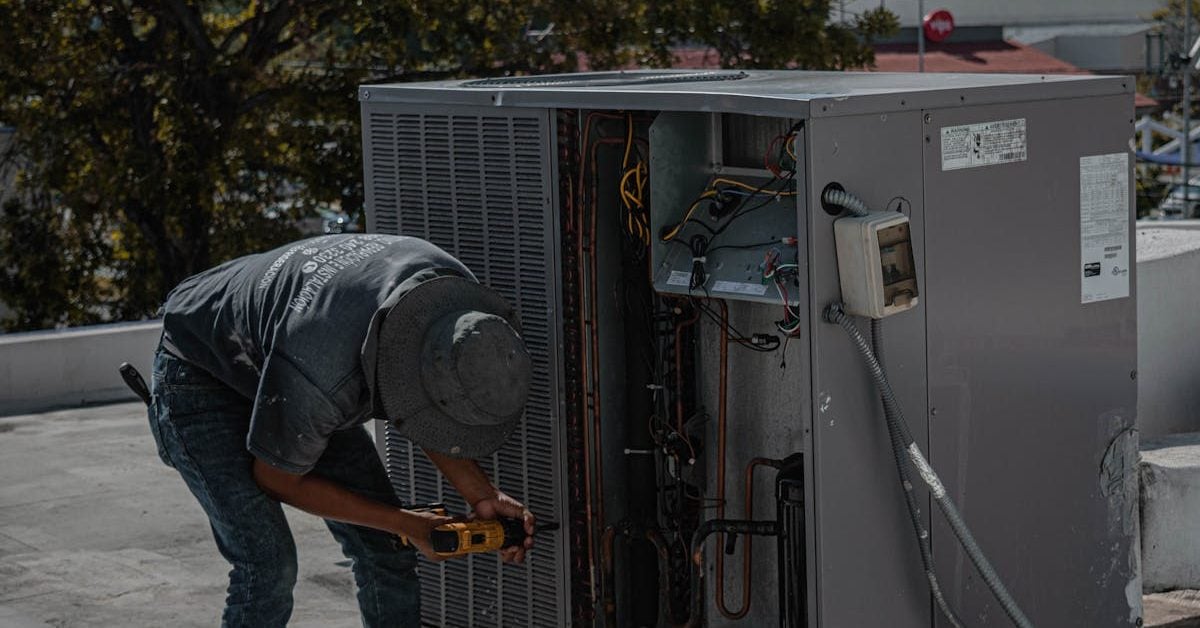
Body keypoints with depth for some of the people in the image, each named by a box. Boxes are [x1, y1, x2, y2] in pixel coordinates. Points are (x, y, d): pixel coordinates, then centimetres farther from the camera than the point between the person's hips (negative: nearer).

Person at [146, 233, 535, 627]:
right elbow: (276, 479, -21)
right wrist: (406, 524, -18)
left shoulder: (453, 294, -25)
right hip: (202, 379, -7)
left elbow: (425, 412, -4)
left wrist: (482, 496, -18)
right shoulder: (323, 372, -43)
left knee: (383, 547, -2)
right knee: (268, 564, -19)